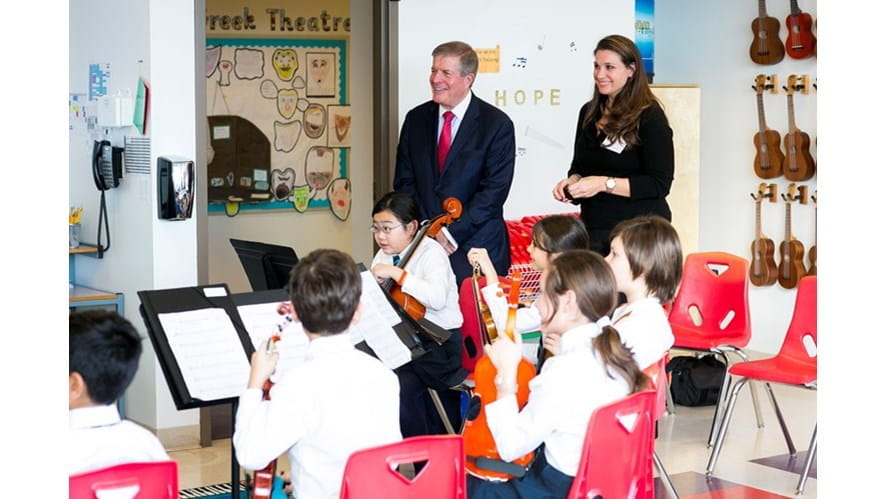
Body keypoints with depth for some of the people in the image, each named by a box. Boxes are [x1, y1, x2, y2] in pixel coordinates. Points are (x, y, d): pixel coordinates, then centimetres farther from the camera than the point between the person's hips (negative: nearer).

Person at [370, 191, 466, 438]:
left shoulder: (431, 252, -10)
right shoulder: (383, 256, 12)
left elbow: (437, 298, -28)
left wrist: (397, 273, -29)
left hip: (437, 344, -7)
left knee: (396, 387, -27)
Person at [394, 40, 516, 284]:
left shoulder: (497, 124, -5)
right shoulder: (416, 119, 9)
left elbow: (494, 190, -10)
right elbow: (404, 181, 8)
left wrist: (452, 232, -14)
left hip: (476, 249, -3)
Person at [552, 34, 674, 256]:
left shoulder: (650, 117, -9)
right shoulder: (589, 112, 11)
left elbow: (660, 184, -14)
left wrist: (604, 183, -20)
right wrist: (573, 180, -1)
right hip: (593, 226, 6)